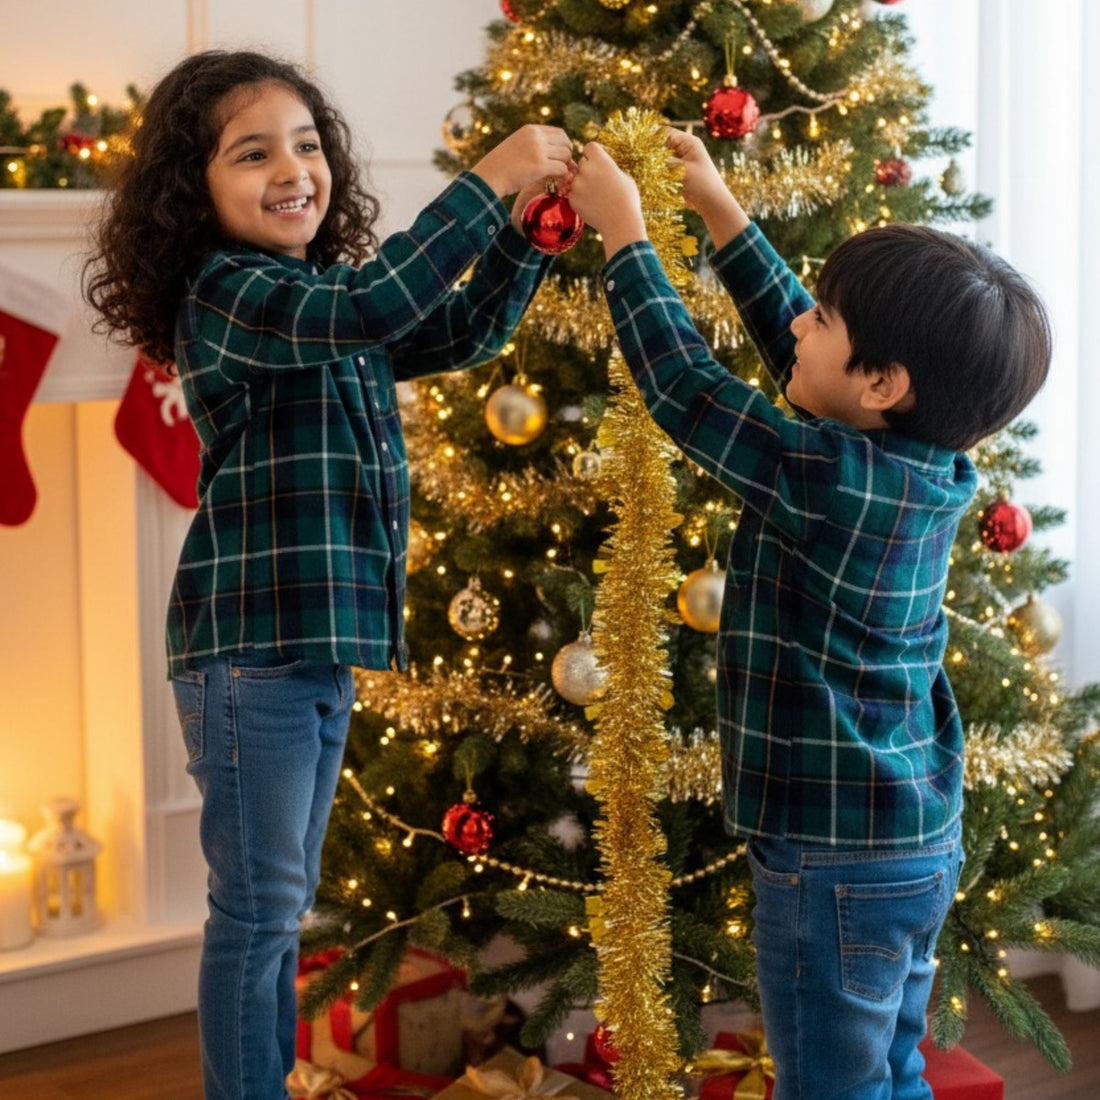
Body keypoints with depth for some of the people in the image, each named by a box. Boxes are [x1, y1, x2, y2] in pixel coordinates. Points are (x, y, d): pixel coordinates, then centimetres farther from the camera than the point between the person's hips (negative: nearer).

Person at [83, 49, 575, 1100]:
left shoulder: (323, 296, 13)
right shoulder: (226, 294, -14)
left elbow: (460, 331, 19)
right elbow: (372, 310, -30)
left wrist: (528, 224, 4)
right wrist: (486, 179, -26)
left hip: (319, 648, 9)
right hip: (248, 654, -9)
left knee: (283, 904, 18)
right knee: (257, 909, 0)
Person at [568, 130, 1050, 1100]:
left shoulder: (829, 479, -22)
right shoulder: (928, 469, 1)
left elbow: (680, 383, -13)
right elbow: (791, 348, 13)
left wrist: (625, 231, -2)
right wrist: (717, 209, 17)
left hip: (833, 864, -8)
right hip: (917, 849, 8)